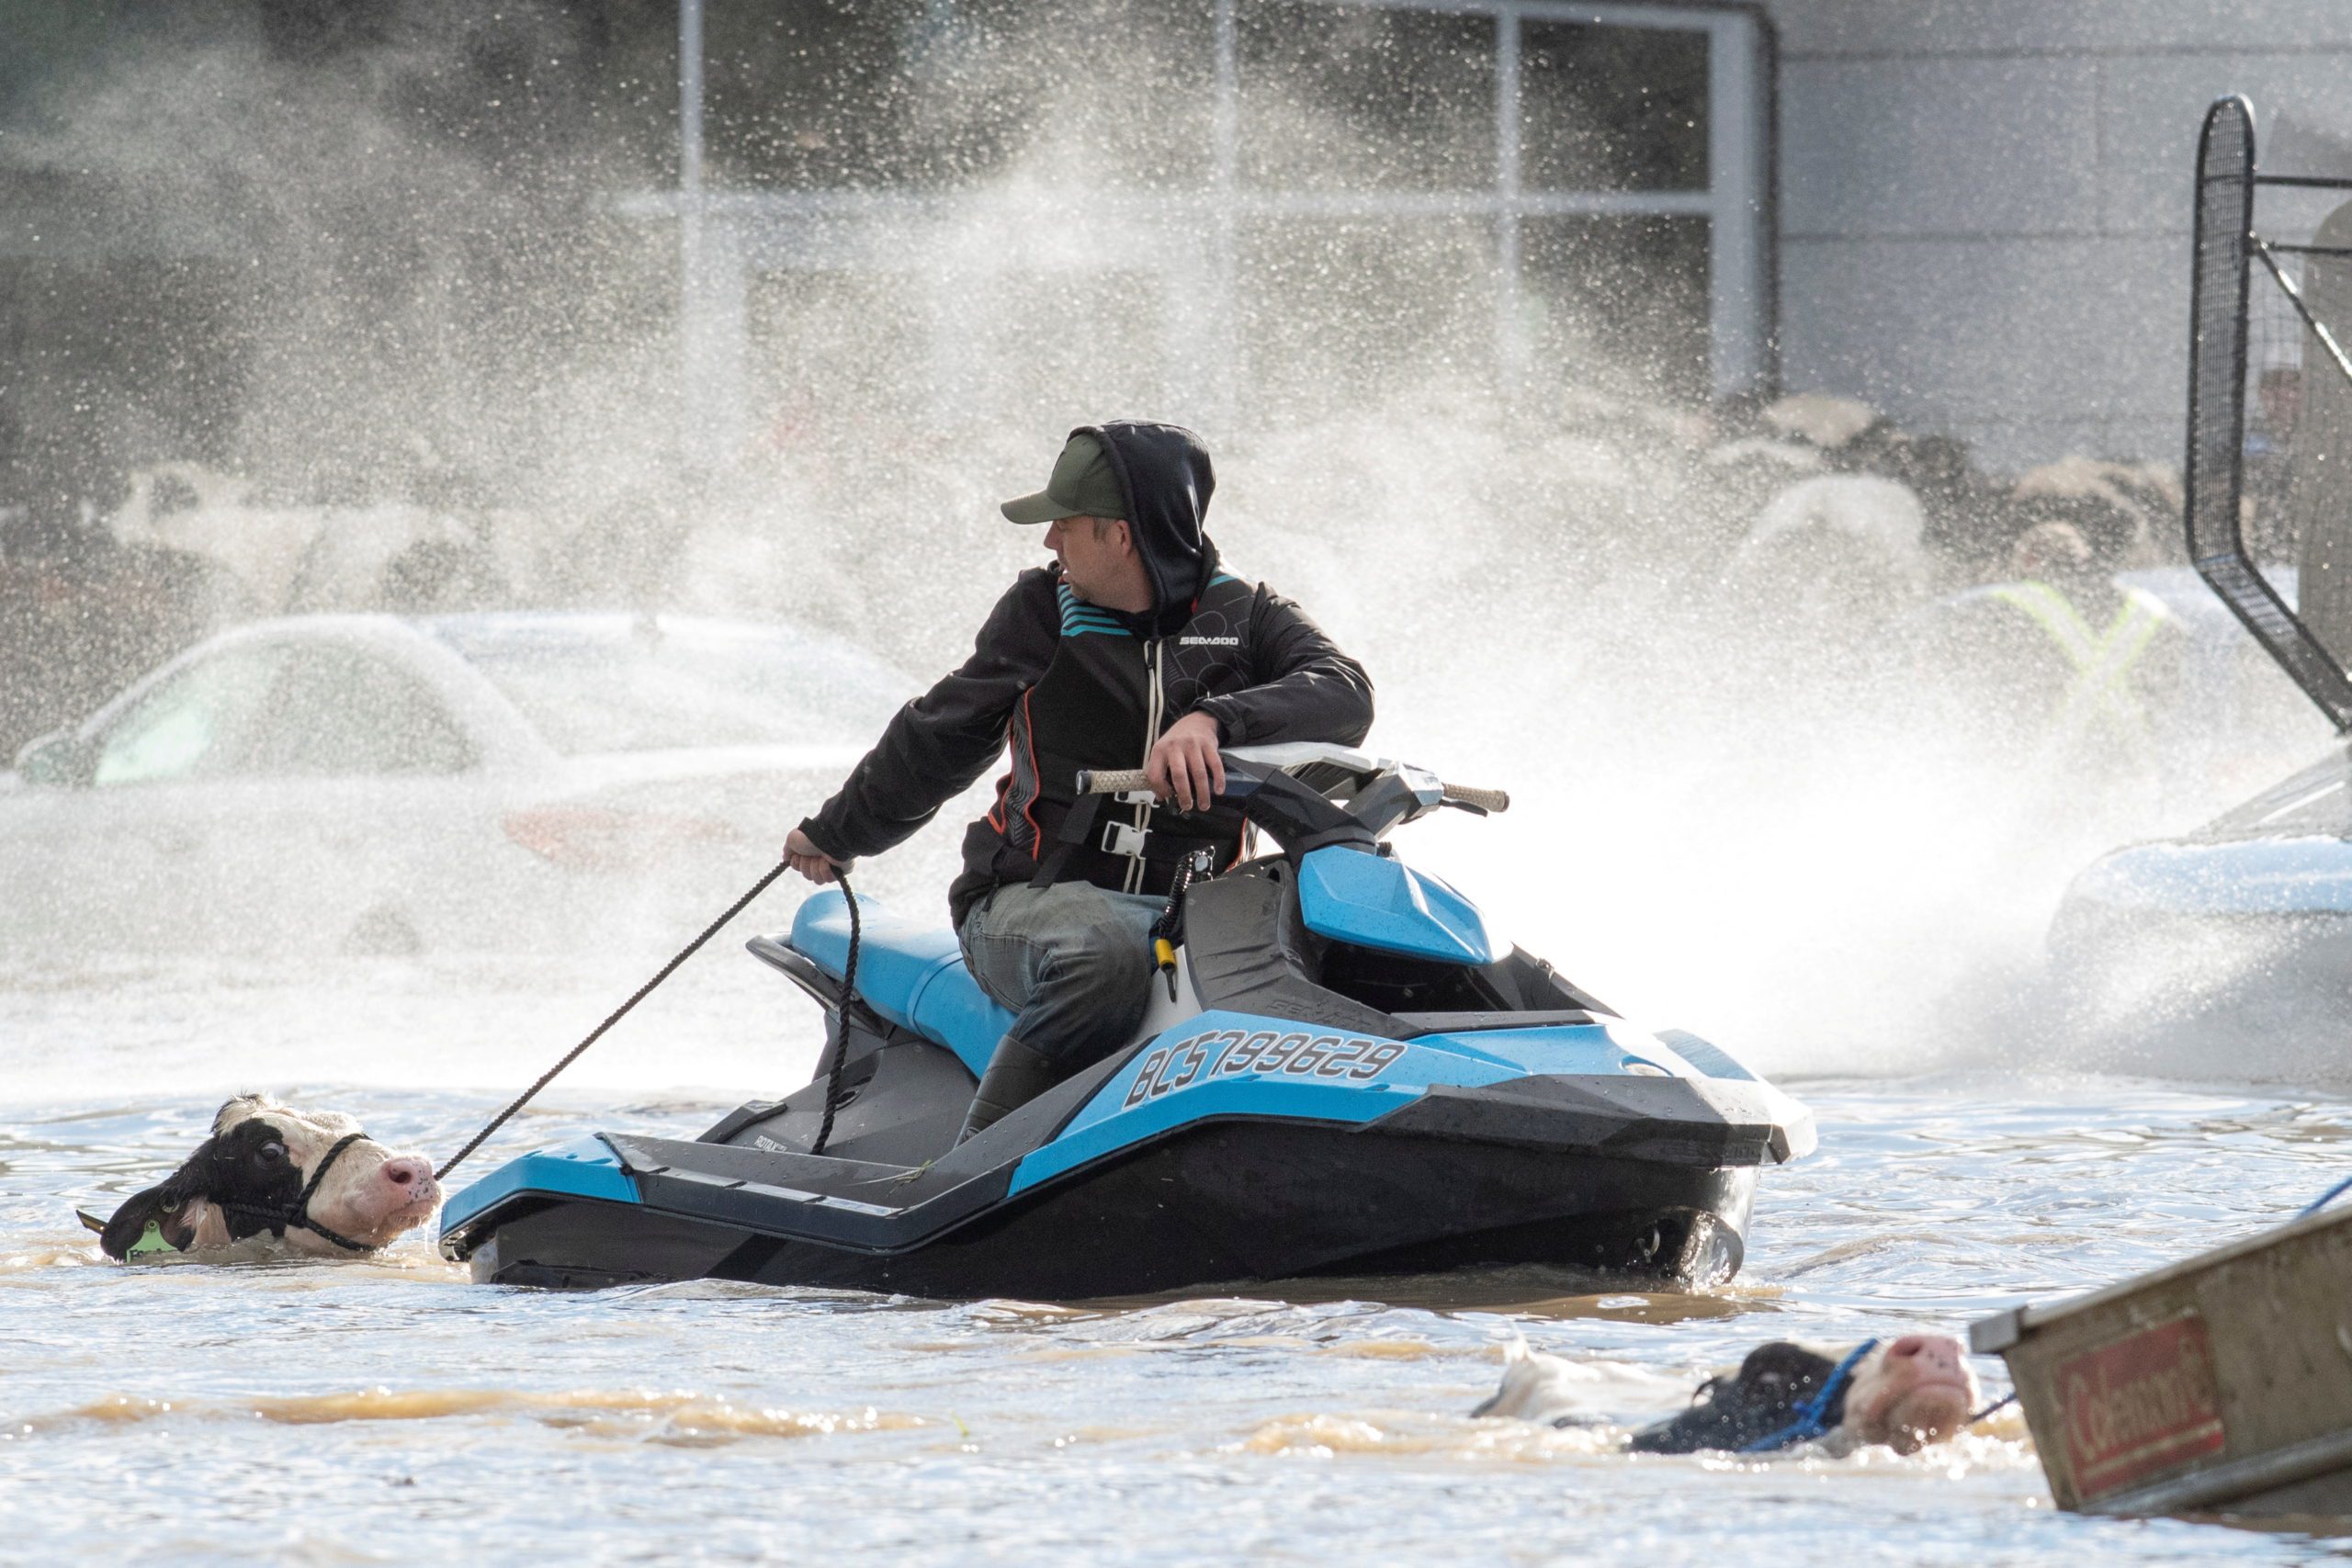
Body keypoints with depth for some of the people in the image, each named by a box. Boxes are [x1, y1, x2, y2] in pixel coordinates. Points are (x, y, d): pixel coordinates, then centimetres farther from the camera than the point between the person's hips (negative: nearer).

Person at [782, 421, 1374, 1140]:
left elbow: (1345, 697, -14)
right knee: (1106, 952, -39)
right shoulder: (1042, 610, 9)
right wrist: (839, 832, 34)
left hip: (1192, 911, 1)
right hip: (1030, 902, -1)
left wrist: (1215, 722, -33)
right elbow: (939, 735, 23)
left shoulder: (1245, 616, 5)